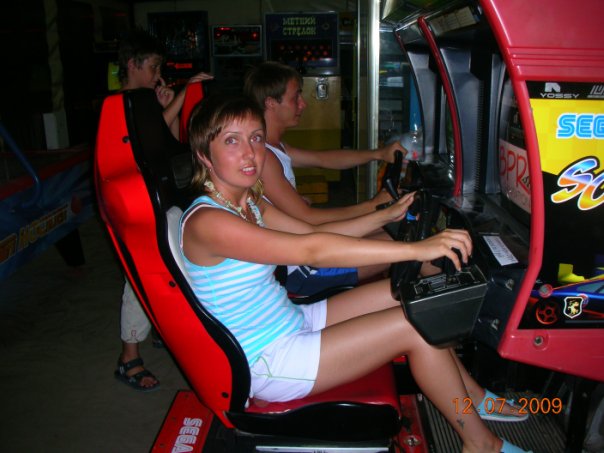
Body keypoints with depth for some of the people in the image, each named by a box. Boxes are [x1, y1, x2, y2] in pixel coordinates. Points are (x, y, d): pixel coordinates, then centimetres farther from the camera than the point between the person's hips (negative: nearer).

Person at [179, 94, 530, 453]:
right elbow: (311, 249, -34)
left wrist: (387, 215, 5)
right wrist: (415, 249, -35)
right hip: (268, 363, -9)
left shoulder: (249, 202, 4)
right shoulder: (205, 222, -25)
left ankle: (473, 396, 22)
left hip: (290, 322, 9)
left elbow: (312, 233, 12)